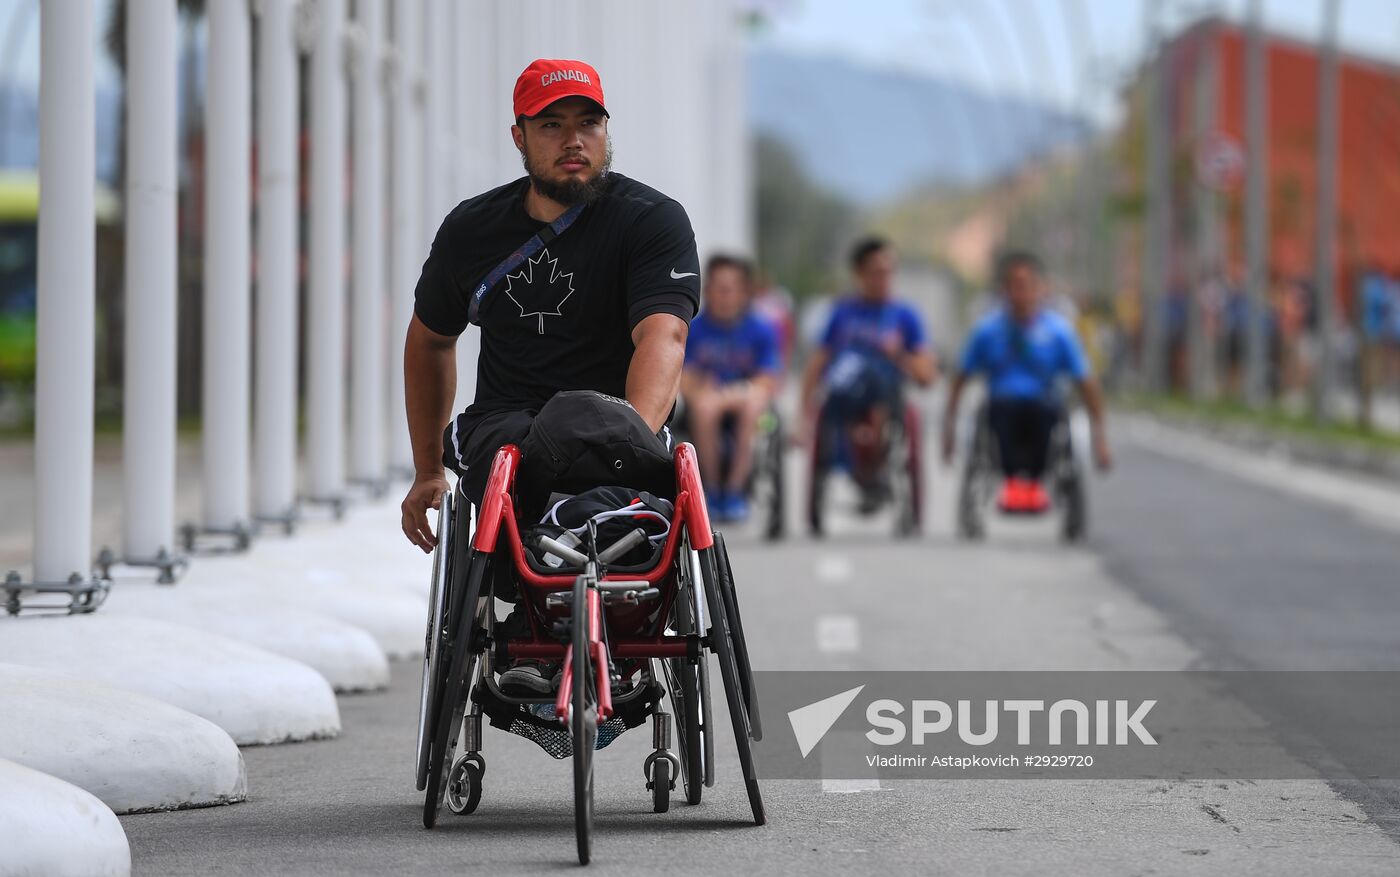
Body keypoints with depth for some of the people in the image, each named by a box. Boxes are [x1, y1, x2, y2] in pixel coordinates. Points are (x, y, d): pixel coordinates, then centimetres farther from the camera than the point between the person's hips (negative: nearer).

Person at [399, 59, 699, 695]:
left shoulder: (653, 220, -3)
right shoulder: (471, 230, 9)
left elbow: (663, 336, -21)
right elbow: (429, 340, 26)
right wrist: (427, 471, 24)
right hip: (504, 420, 2)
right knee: (512, 451, -35)